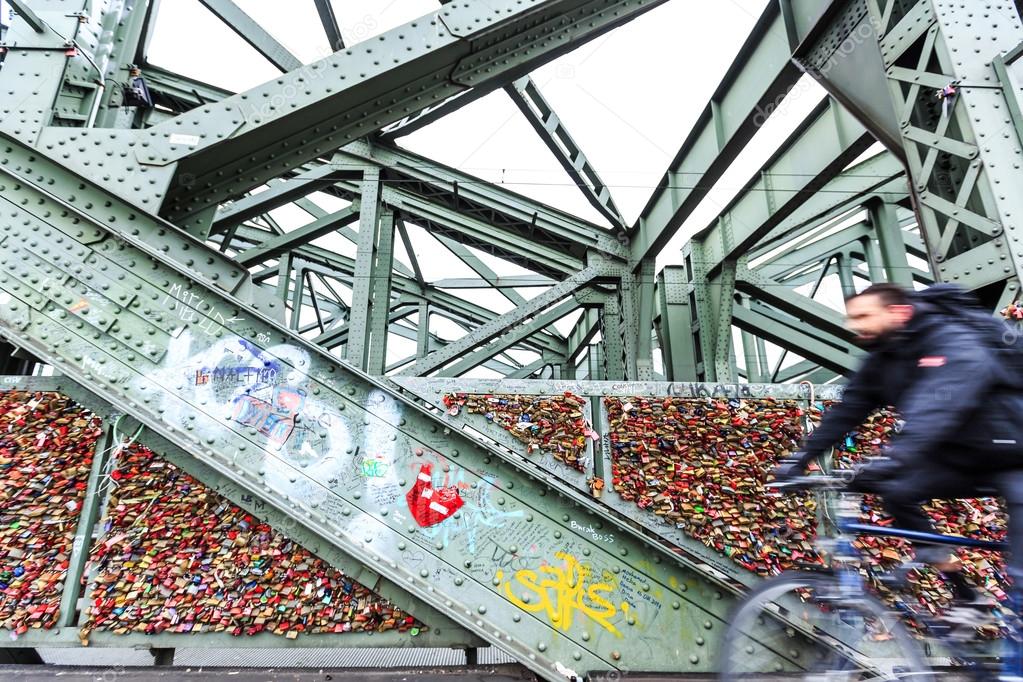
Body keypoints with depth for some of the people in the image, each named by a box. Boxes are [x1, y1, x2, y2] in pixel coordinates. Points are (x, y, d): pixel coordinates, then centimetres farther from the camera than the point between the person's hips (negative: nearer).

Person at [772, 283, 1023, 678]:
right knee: (897, 492, -16)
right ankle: (965, 597, 1)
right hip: (962, 460, 6)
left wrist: (893, 458, -58)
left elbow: (940, 406, -45)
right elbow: (846, 412, -7)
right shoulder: (881, 360, -5)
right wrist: (800, 459, -15)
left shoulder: (956, 343, -29)